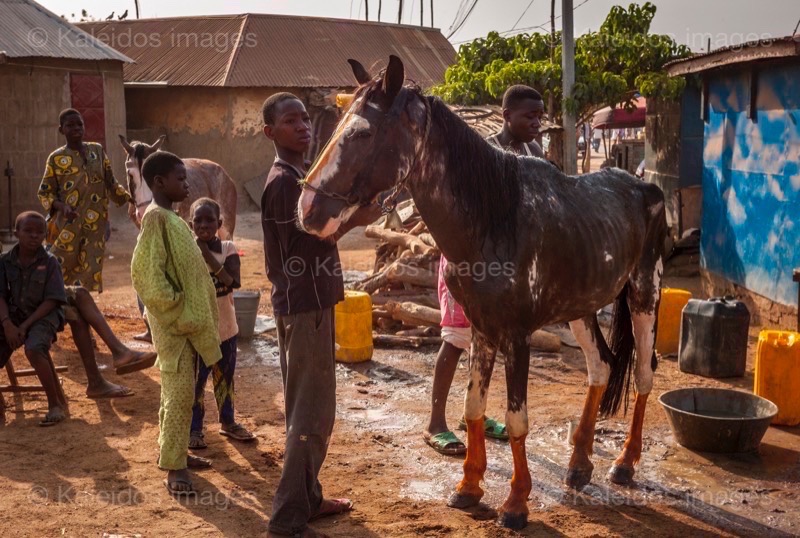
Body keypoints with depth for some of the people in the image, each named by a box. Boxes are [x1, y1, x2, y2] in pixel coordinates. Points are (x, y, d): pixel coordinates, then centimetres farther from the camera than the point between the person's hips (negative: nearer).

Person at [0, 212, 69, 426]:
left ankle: (57, 404, -19)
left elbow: (51, 301, -11)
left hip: (43, 315, -4)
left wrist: (25, 325, -18)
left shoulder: (49, 262, -8)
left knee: (34, 349, -33)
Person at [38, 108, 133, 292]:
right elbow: (44, 193, 1)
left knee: (91, 270, 4)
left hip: (96, 223, 3)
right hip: (68, 224, -3)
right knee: (62, 268, -4)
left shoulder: (97, 150, 8)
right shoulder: (56, 158, -1)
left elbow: (111, 183, 12)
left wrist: (131, 198, -2)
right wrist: (62, 206, -18)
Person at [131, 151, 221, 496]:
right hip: (174, 323, -9)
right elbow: (147, 275, -23)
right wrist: (177, 311, -18)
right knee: (180, 394, -7)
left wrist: (193, 314, 14)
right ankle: (174, 467, -1)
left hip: (188, 321, 9)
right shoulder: (156, 219, -16)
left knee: (179, 392, 16)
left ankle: (175, 452, 27)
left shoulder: (172, 218, 12)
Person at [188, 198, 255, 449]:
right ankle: (195, 429, 20)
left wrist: (208, 256, -25)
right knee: (196, 381, 4)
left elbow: (233, 281, -22)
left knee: (225, 378, 17)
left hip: (225, 327, 3)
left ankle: (227, 422, 34)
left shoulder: (228, 249, -5)